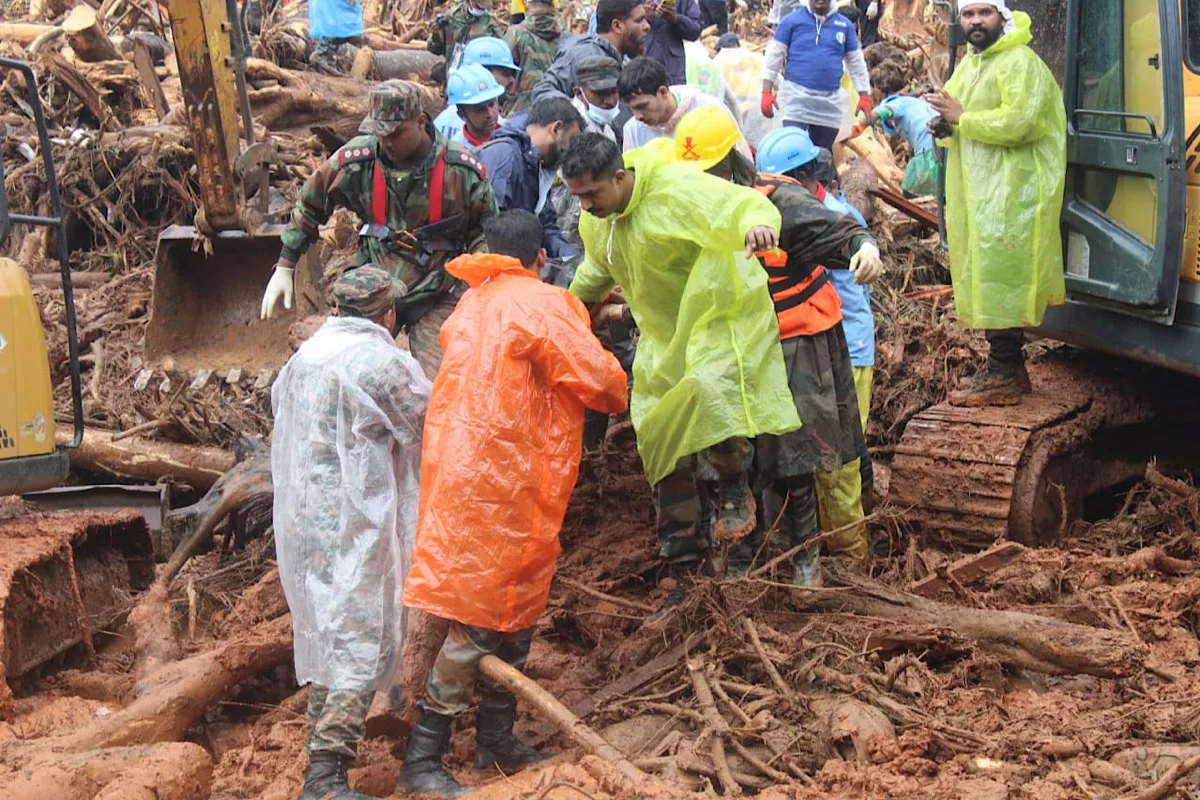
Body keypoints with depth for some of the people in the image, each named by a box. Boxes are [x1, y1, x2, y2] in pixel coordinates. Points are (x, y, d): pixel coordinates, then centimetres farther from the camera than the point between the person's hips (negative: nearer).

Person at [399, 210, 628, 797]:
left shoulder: (472, 305, 15)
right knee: (475, 617, -6)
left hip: (462, 471, 9)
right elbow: (599, 379, -9)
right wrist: (618, 398, 14)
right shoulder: (539, 304, -9)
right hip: (499, 480, -9)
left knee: (513, 610, 17)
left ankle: (497, 741, 25)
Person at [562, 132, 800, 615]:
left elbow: (745, 203, -30)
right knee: (665, 455, 9)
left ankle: (734, 488, -13)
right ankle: (683, 574, 22)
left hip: (723, 319, -8)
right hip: (664, 340, 8)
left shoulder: (678, 189, -23)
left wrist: (758, 222, -52)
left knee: (708, 387, -40)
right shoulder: (595, 223, 2)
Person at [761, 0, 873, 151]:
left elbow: (856, 63, 17)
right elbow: (774, 55, 3)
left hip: (830, 103, 3)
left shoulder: (845, 25, 10)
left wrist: (864, 96, 12)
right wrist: (767, 92, -3)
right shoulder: (792, 20, 2)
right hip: (797, 96, -3)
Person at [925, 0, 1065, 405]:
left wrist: (962, 117, -18)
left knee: (1000, 277, -11)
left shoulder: (1020, 63, -11)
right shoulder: (968, 65, 19)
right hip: (975, 190, 10)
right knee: (984, 275, 12)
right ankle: (1011, 368, 20)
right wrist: (945, 127, 3)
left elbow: (1018, 122, -23)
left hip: (1011, 191, -10)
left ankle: (1004, 376, -7)